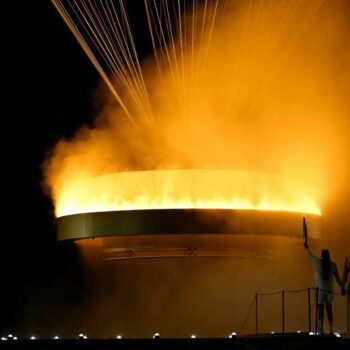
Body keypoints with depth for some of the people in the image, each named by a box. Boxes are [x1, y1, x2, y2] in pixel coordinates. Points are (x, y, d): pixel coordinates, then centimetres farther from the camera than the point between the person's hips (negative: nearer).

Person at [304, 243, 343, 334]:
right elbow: (337, 278, 1)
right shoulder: (333, 265, 1)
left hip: (320, 289, -2)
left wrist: (307, 247, 34)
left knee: (320, 309, -5)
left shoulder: (318, 262, -2)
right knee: (329, 309, 12)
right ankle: (331, 330, 12)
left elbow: (310, 255, 16)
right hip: (329, 289, 2)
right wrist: (342, 287, 10)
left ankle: (320, 330, -12)